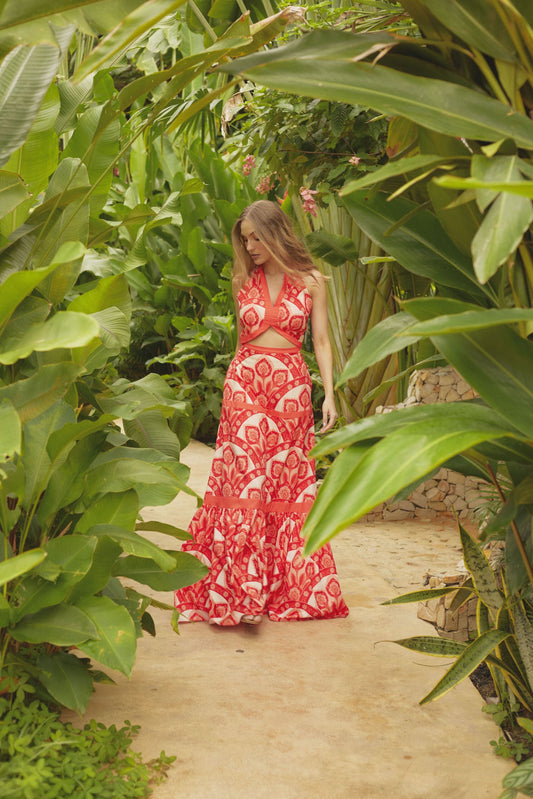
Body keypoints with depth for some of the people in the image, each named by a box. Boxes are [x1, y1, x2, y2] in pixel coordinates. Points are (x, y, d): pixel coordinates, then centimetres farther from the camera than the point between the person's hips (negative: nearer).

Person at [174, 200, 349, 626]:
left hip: (292, 386, -1)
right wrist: (244, 371, 13)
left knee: (289, 484, 1)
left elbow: (321, 341, 4)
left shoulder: (311, 281, 5)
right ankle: (242, 593, -5)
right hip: (244, 382, 1)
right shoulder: (243, 279, 11)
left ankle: (291, 587, 12)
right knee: (244, 482, -6)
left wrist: (329, 393, -4)